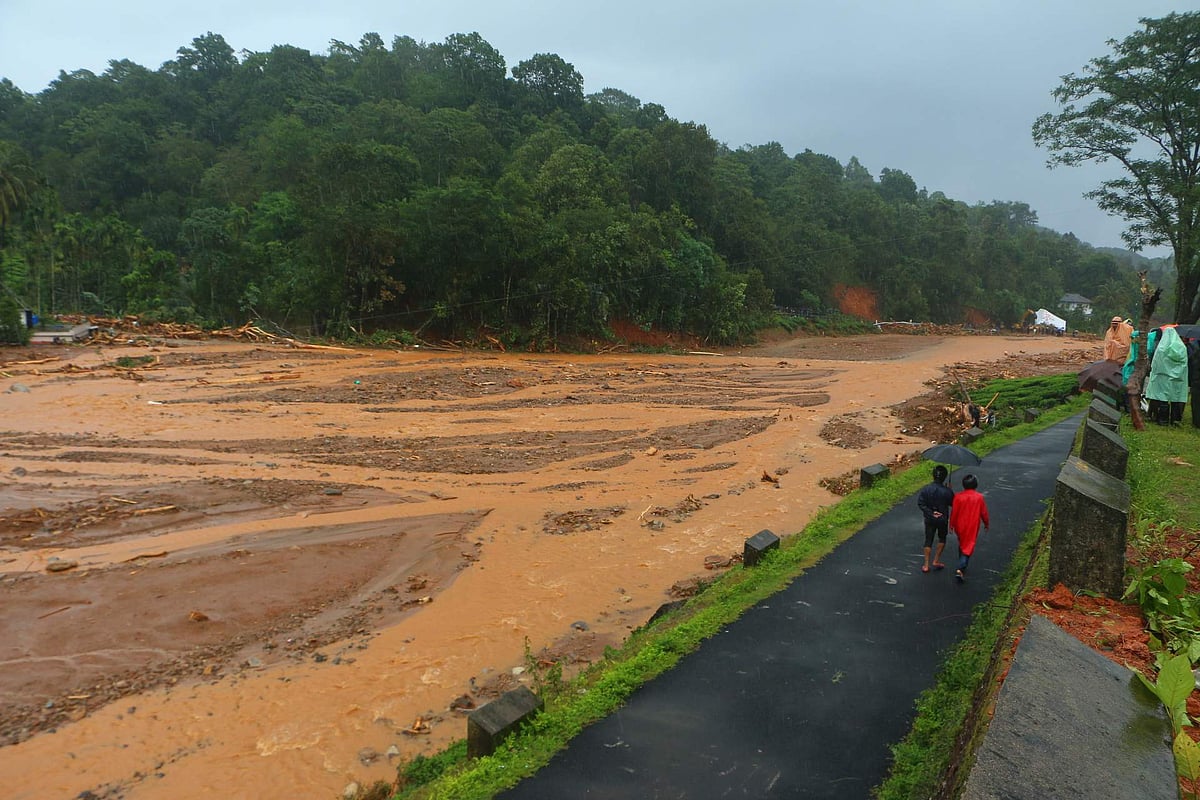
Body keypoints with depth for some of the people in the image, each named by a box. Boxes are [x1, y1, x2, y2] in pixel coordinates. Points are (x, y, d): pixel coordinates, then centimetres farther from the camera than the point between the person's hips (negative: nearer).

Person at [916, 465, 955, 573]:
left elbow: (920, 503, -16)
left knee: (928, 541, 10)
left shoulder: (926, 489, -13)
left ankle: (926, 565, 10)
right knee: (942, 539, 22)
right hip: (943, 519, -1)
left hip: (929, 519, 1)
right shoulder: (947, 491, -17)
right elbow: (952, 503, -5)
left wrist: (930, 513, -13)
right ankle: (936, 561, 22)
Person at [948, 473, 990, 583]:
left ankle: (962, 566, 38)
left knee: (961, 545, 23)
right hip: (972, 527, -2)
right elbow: (984, 513, -2)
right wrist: (987, 524, 14)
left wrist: (952, 524, 7)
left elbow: (954, 512, -6)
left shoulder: (958, 496, -12)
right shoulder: (979, 497, -12)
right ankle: (960, 569, -14)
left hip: (960, 526, 2)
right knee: (968, 547, 0)